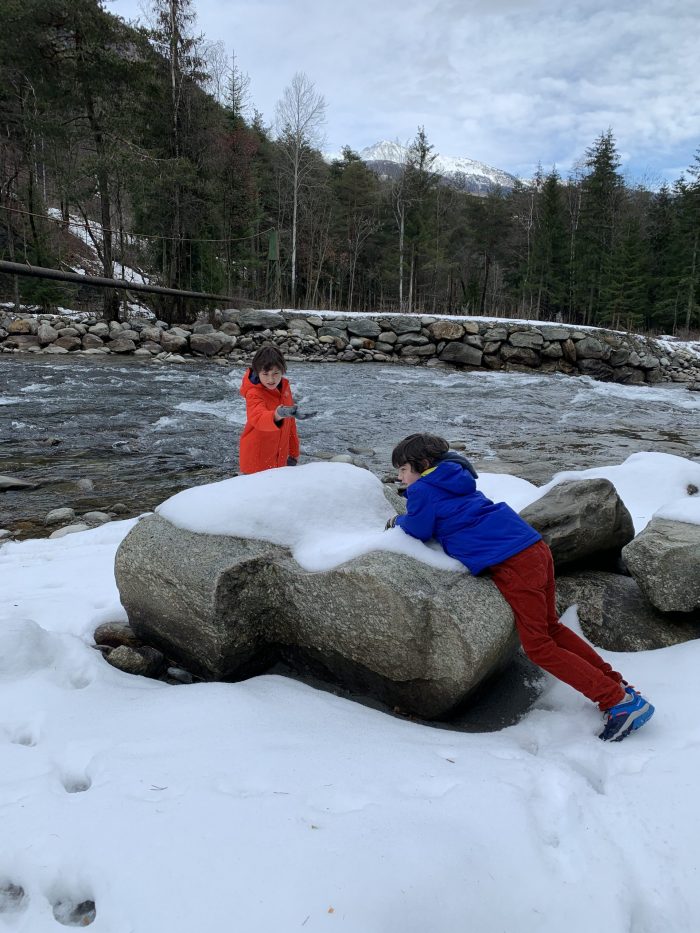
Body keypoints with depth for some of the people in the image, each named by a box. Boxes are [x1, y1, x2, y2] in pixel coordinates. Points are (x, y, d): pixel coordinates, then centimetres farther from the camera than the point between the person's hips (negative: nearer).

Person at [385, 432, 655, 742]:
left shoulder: (423, 491, -3)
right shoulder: (452, 479, 22)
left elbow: (419, 531, 7)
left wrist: (399, 521, 26)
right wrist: (405, 520, 27)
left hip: (513, 564, -9)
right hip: (536, 548, 9)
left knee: (539, 646, -1)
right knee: (550, 627, 22)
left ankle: (619, 702, 0)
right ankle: (617, 687, 24)